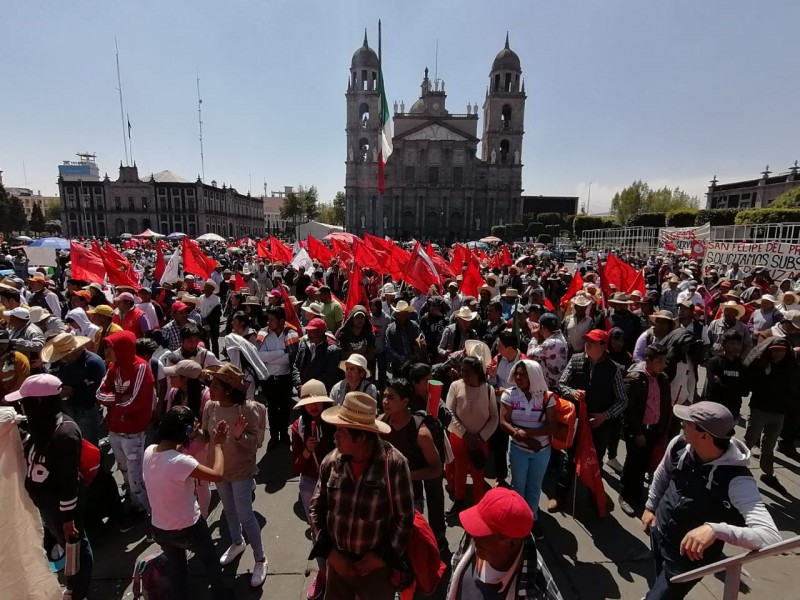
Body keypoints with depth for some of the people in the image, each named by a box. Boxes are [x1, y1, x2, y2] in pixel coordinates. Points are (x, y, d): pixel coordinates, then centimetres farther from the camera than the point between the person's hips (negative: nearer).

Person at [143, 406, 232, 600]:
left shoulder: (149, 451, -13)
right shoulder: (180, 462, -36)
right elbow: (217, 474, -31)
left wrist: (189, 439, 2)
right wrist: (217, 445, -19)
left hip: (159, 528, 5)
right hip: (188, 528, -5)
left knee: (176, 568, 28)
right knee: (210, 559, 25)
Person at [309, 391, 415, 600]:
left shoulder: (394, 464, -19)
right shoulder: (331, 462, -9)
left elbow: (405, 517, -10)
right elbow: (316, 509, 2)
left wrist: (385, 556, -11)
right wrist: (329, 552, -4)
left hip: (377, 565, -3)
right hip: (338, 561, 3)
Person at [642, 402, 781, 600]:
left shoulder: (737, 480, -31)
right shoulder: (679, 445, -16)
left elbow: (771, 537, -40)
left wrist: (715, 530, -52)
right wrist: (650, 506, 13)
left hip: (690, 555, -5)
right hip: (659, 533, 5)